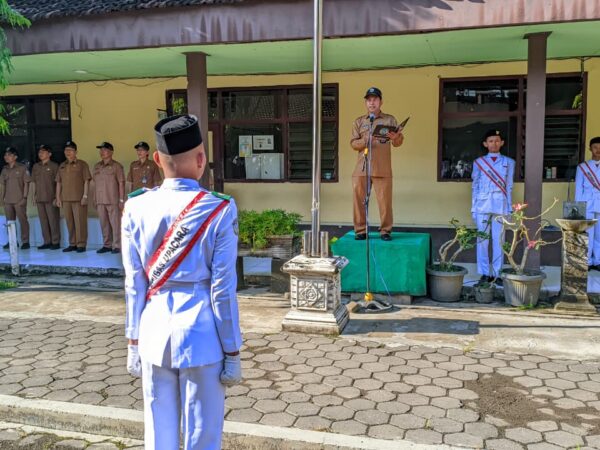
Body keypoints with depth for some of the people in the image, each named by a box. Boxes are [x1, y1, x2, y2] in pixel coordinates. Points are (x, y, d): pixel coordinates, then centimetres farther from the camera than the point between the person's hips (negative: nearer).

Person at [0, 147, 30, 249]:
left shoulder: (22, 168, -3)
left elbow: (26, 183, -3)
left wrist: (24, 197, -8)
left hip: (19, 200, -5)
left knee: (23, 220, -3)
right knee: (10, 221, 9)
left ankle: (25, 241, 2)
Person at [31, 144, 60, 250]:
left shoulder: (54, 166, -3)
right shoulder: (36, 166, 13)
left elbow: (58, 183, -5)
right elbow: (34, 181, 18)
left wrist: (56, 197, -10)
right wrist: (35, 195, 10)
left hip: (51, 198, -5)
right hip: (39, 198, 6)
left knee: (53, 220, -3)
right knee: (43, 221, 8)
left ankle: (55, 242, 3)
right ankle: (47, 242, 15)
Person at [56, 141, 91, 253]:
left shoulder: (82, 164, 0)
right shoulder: (62, 166, 16)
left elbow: (86, 181, -5)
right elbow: (58, 183, 16)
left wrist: (85, 196, -12)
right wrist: (58, 198, 10)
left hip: (79, 199, -5)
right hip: (66, 199, 5)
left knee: (80, 222, -4)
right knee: (69, 222, 8)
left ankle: (81, 244, 2)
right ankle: (72, 244, 16)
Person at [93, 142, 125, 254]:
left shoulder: (116, 166, -3)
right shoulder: (97, 166, 13)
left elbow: (121, 183, -5)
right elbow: (95, 183, 16)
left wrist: (121, 200, -10)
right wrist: (95, 200, 12)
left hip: (113, 201, -5)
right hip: (100, 201, 5)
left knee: (115, 224, -3)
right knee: (104, 224, 9)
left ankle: (117, 246, 3)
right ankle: (107, 245, 18)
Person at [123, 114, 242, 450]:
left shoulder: (137, 208, -3)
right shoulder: (219, 210, -12)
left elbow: (135, 284, 2)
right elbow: (223, 289, -11)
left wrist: (134, 342, 13)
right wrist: (232, 351, -2)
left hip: (155, 333, 4)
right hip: (201, 335, -3)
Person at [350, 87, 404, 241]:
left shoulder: (390, 120, 10)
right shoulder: (359, 122, 14)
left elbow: (398, 142, 3)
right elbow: (353, 143, 6)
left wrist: (395, 138, -21)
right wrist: (364, 142, -15)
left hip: (382, 169, -2)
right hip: (361, 169, 2)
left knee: (385, 201, -2)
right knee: (359, 200, 1)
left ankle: (385, 231, 8)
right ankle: (360, 230, 10)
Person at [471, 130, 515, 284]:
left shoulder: (509, 162, 9)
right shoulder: (478, 162, 8)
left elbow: (509, 187, 7)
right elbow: (475, 186, 7)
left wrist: (510, 208, 3)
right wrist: (473, 208, 2)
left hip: (501, 204, 0)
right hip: (483, 204, 0)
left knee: (499, 240, 1)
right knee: (482, 239, 1)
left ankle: (497, 273, 8)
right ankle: (485, 273, 9)